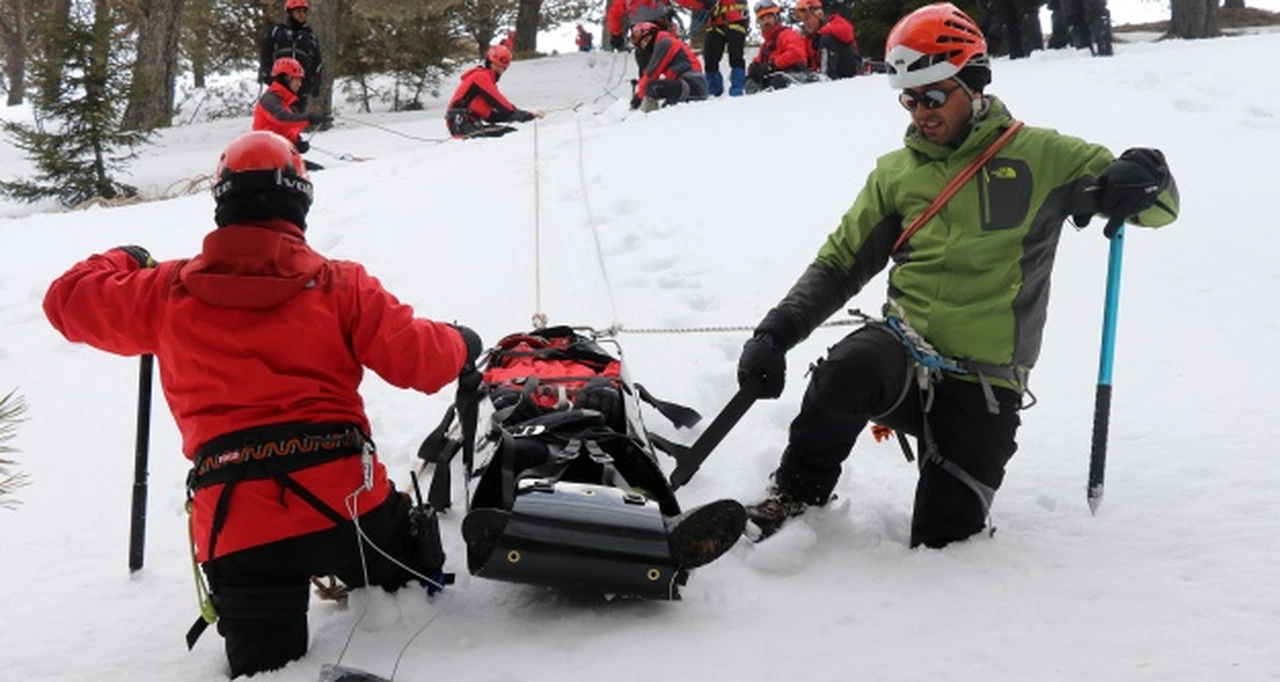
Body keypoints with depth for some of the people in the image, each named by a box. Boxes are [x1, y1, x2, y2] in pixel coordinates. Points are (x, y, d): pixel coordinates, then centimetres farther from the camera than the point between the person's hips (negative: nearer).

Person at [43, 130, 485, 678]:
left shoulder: (168, 291, 7)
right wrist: (461, 345, 23)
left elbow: (68, 300, 19)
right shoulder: (339, 285, 2)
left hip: (237, 527, 1)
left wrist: (124, 262, 39)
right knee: (415, 587, 19)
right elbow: (417, 359, 0)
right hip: (345, 503, -1)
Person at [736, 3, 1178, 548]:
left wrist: (1138, 182, -27)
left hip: (983, 386, -1)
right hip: (902, 353, 1)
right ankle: (796, 495, -10)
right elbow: (839, 263, 13)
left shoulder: (1039, 157, -1)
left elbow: (1160, 204, -1)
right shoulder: (896, 172, 9)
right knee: (848, 370, -35)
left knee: (944, 539, -6)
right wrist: (778, 331, -2)